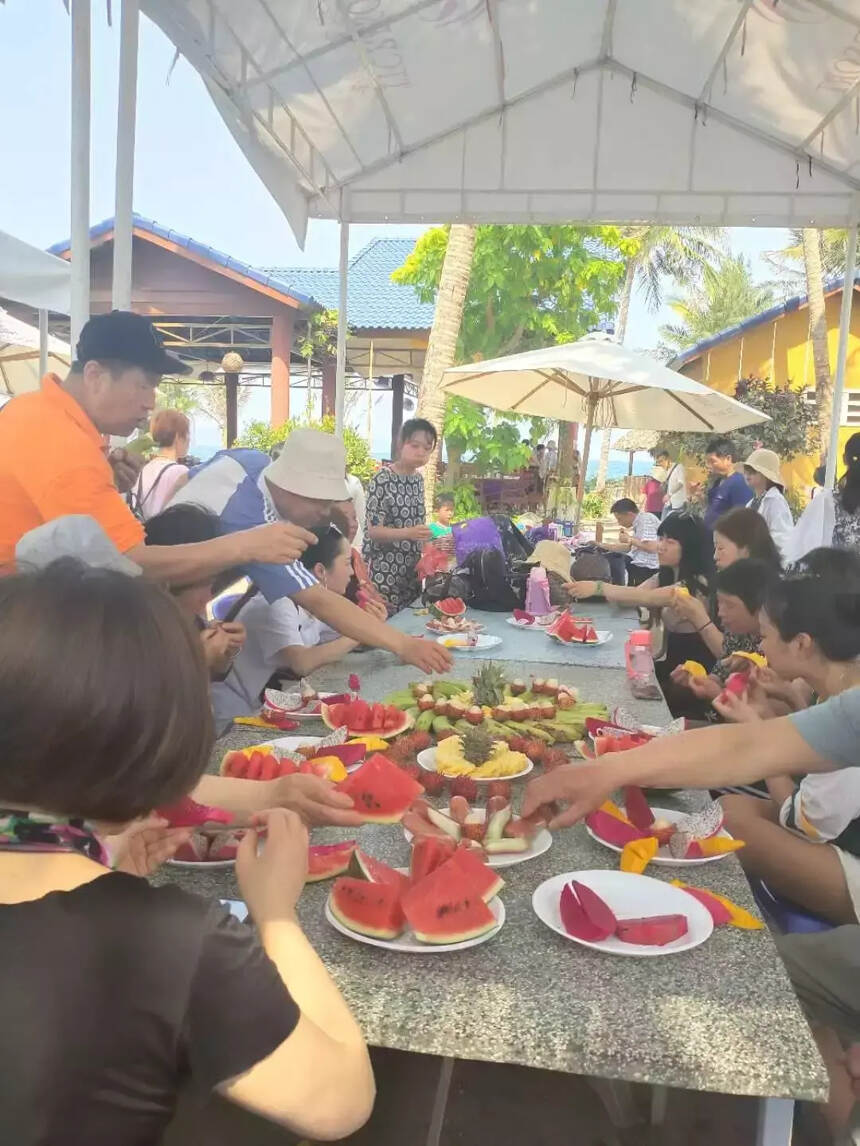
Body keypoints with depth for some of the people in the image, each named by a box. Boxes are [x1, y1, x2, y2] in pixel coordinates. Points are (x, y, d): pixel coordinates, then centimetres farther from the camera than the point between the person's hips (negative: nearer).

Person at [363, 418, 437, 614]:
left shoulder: (418, 479, 8)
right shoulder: (382, 480, -13)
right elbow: (374, 530, -17)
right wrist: (408, 533, -30)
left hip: (411, 572, 7)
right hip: (383, 573, -7)